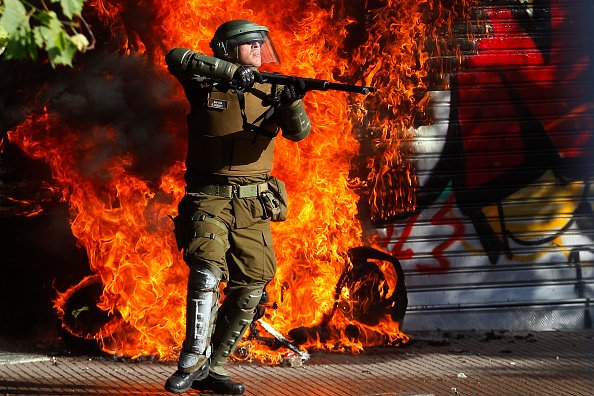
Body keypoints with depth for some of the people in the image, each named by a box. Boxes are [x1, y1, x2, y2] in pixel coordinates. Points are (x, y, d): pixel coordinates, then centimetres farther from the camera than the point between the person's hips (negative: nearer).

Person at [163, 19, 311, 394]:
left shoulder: (271, 91, 6)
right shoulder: (206, 85, -2)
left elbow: (299, 131, -8)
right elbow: (176, 57, -20)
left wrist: (292, 102, -31)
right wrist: (233, 70, -25)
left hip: (254, 207, 4)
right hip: (209, 200, -4)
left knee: (250, 289, 1)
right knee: (208, 269, -26)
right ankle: (192, 362, -18)